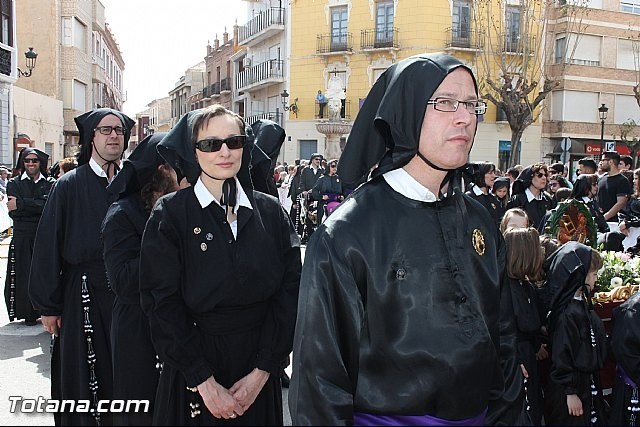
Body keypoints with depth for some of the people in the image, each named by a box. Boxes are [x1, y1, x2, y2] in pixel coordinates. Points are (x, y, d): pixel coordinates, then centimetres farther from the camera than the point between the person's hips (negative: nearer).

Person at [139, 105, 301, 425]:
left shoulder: (270, 212, -1)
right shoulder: (170, 214, -7)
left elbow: (290, 290, -4)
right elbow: (162, 303, -10)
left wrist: (262, 371, -11)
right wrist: (205, 382, -14)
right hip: (192, 372, -2)